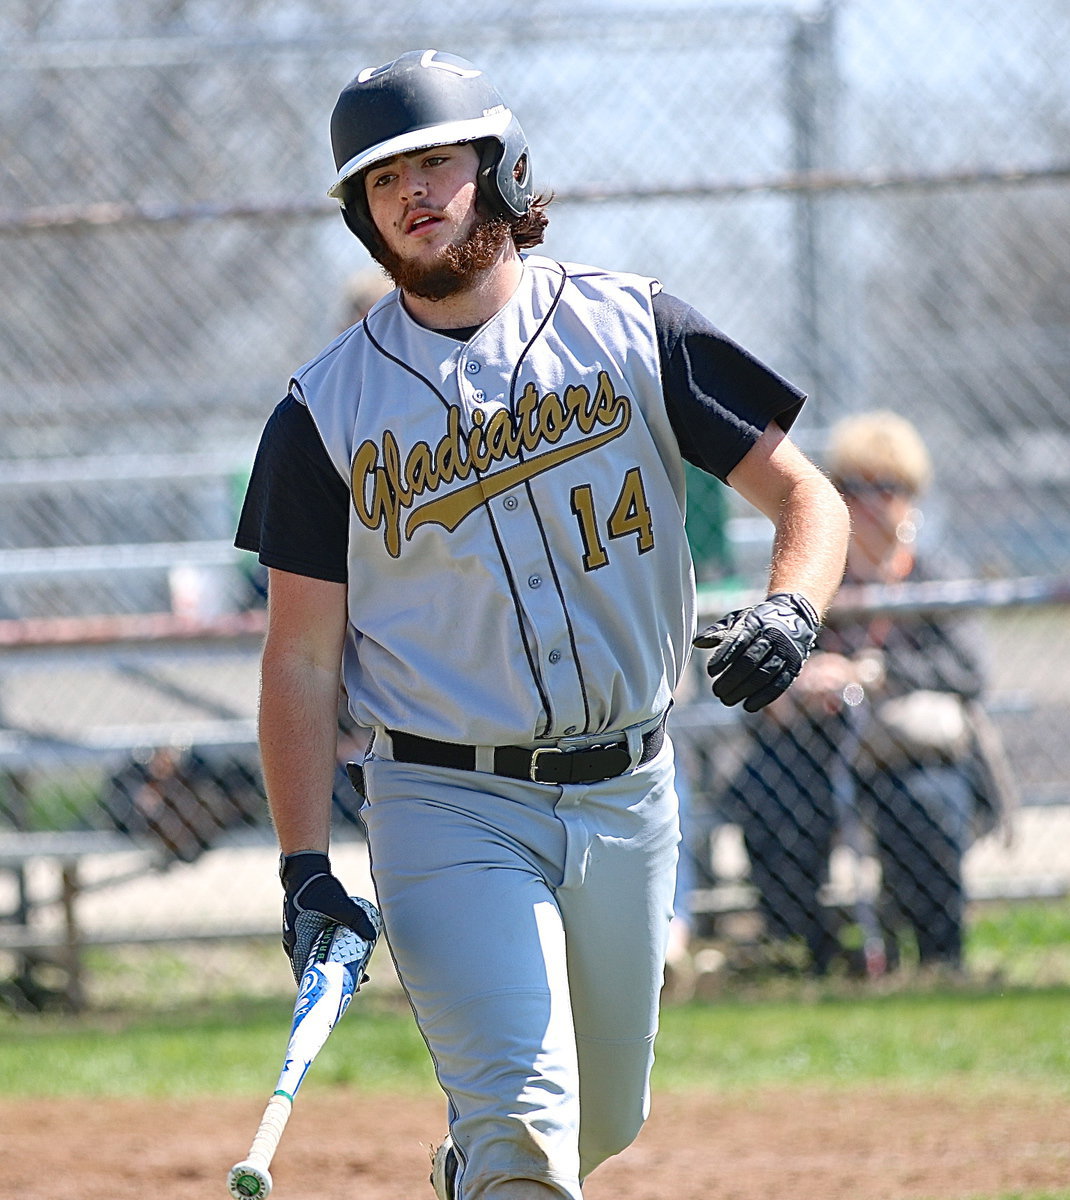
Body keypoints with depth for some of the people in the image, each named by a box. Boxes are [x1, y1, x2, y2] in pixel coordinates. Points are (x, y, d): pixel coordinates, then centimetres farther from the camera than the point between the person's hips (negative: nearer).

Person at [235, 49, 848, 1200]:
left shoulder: (633, 329, 1)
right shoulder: (326, 408, -1)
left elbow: (807, 498, 0)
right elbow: (301, 658, 0)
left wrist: (791, 610, -22)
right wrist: (304, 868, -9)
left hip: (626, 799, 3)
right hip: (448, 811, -3)